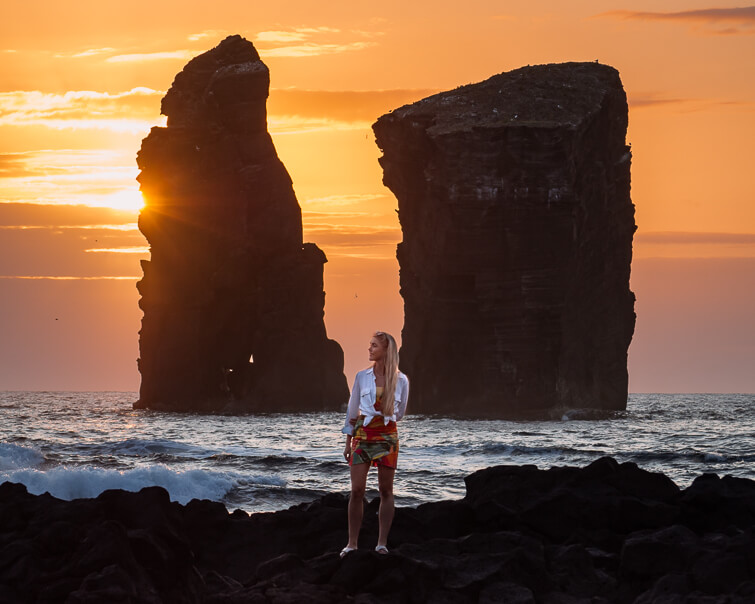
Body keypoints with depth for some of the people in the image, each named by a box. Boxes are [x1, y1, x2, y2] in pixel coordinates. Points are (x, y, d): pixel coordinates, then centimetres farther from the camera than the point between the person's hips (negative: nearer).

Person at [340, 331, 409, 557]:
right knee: (356, 490, -4)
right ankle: (352, 543, 0)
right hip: (362, 436, 1)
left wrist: (382, 420, 6)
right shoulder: (362, 376, 3)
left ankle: (382, 543, 5)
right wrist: (348, 442, 8)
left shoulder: (401, 380, 0)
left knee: (385, 491, 1)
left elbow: (399, 412, 12)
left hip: (387, 436, -1)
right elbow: (352, 410, 8)